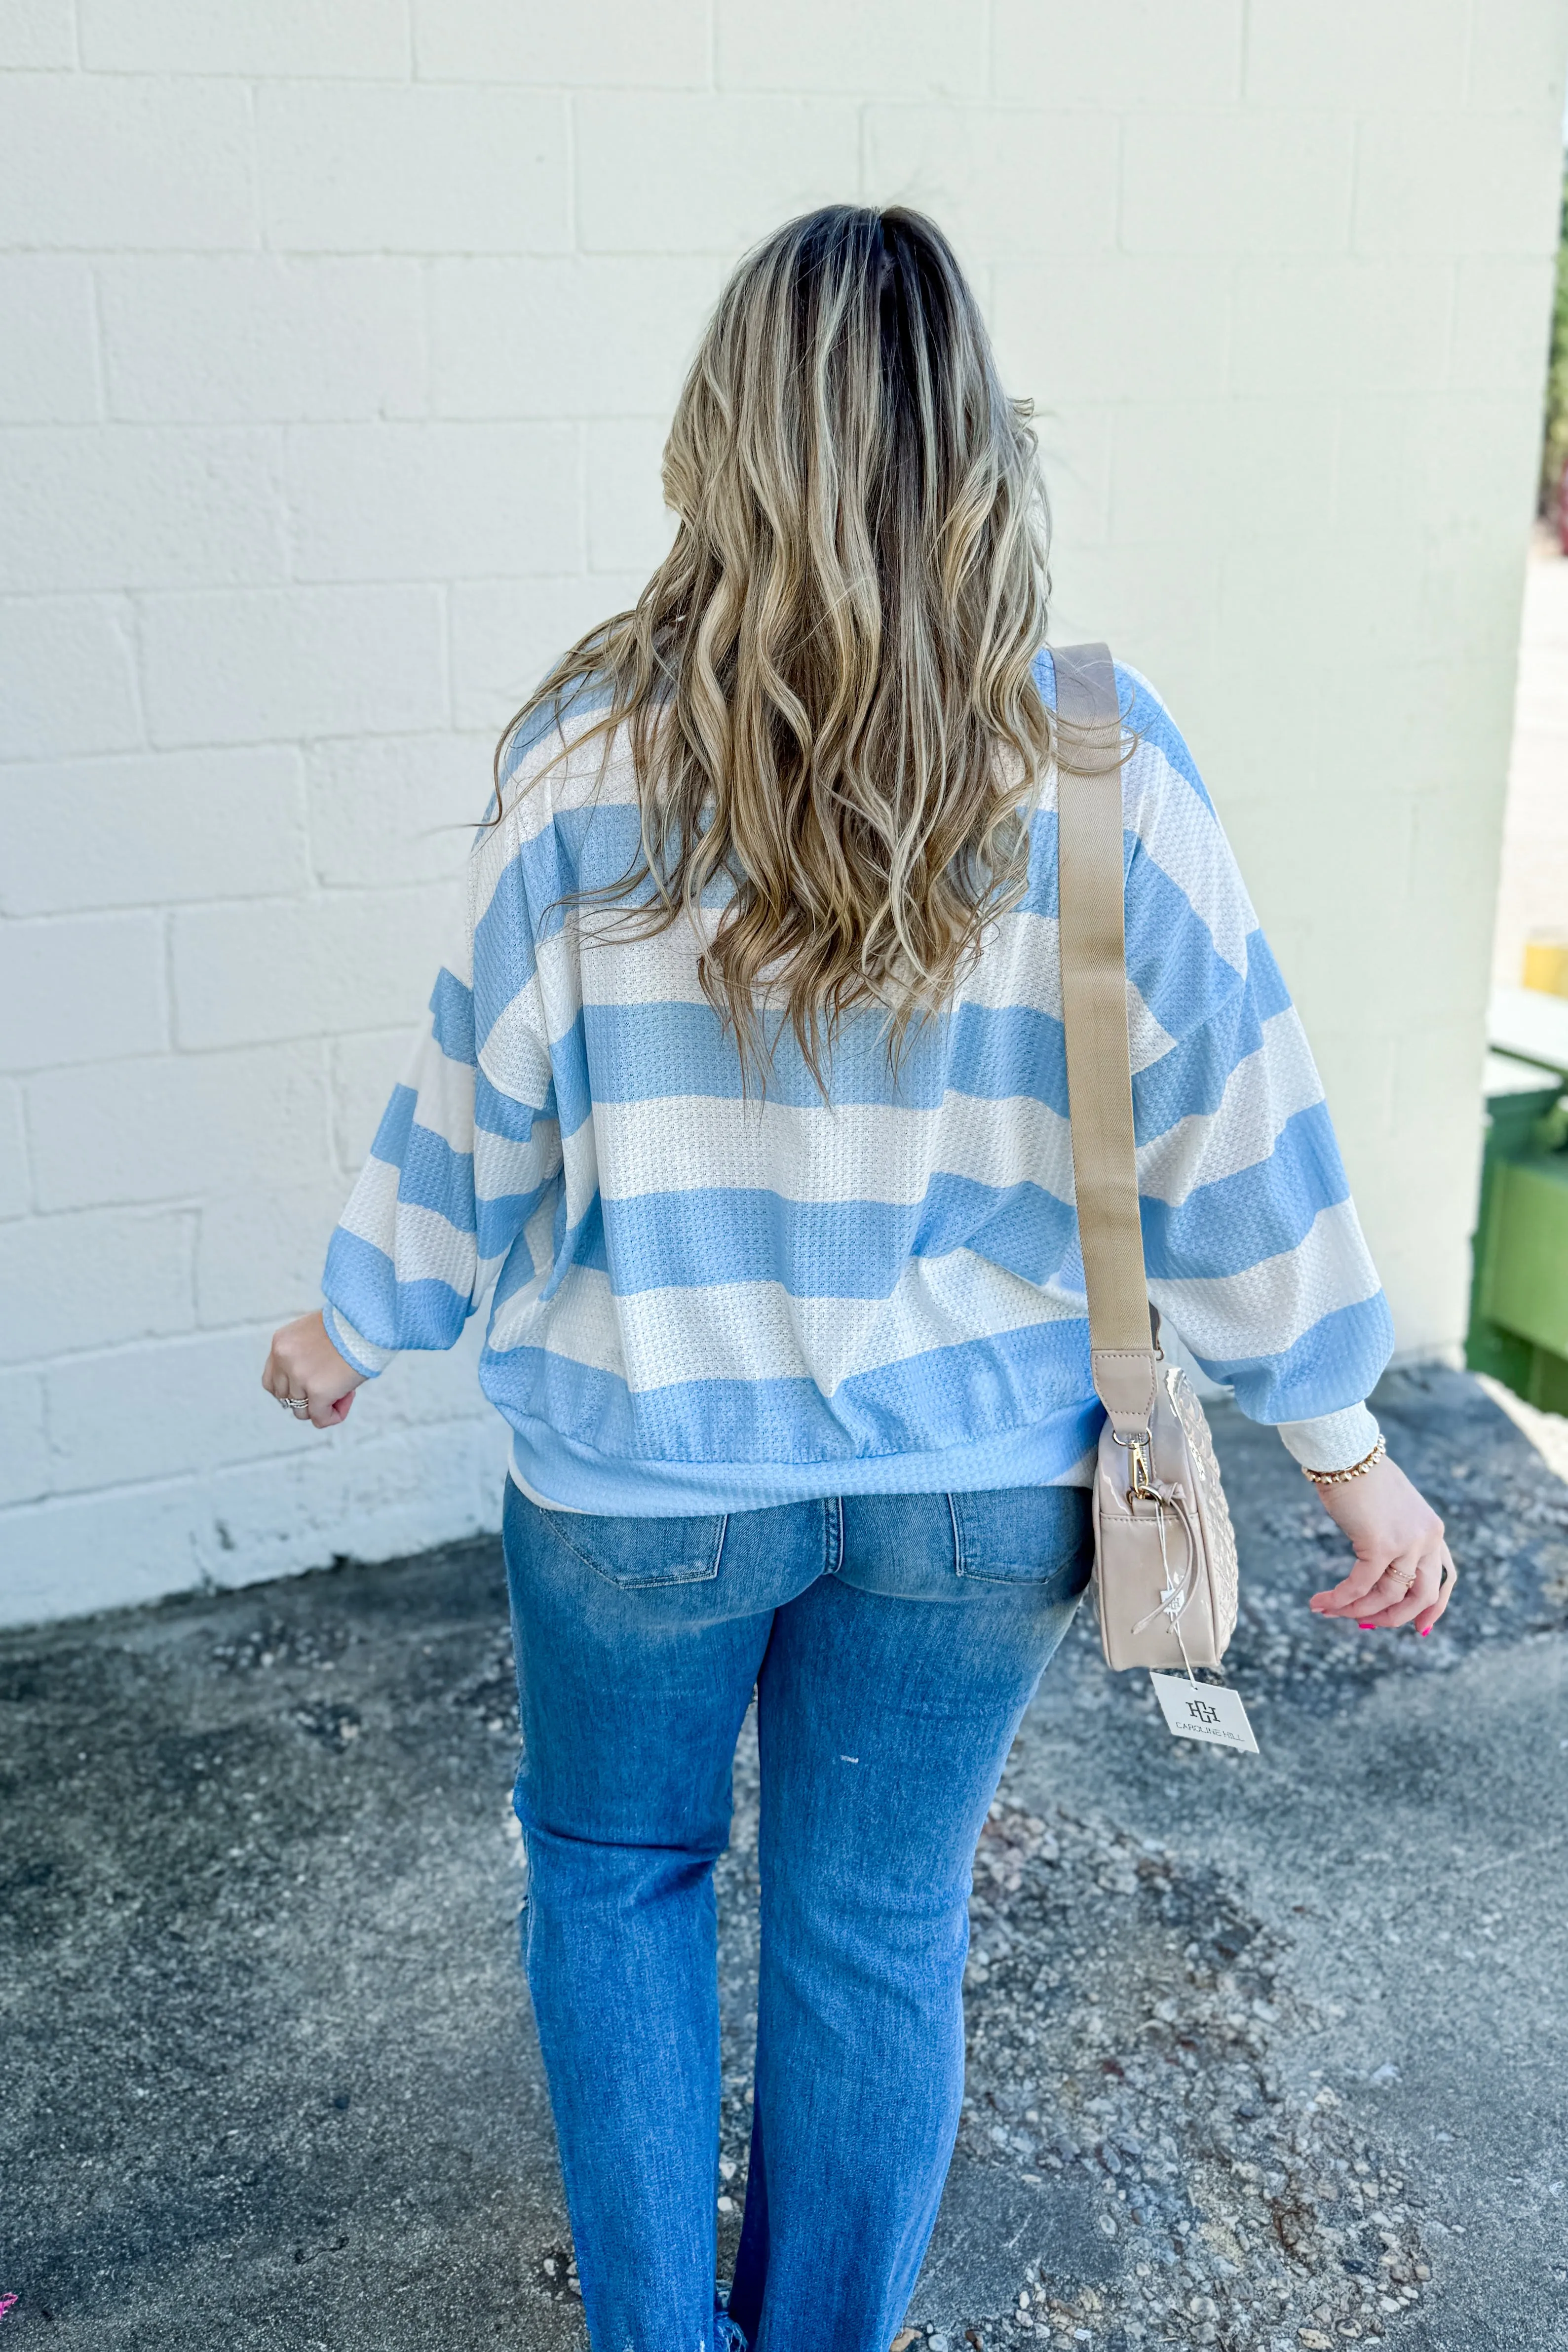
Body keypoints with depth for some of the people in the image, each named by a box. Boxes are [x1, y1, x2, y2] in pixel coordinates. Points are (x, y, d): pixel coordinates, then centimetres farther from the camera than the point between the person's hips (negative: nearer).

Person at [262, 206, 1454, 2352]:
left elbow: (482, 1096, -4)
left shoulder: (592, 749, -13)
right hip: (978, 1473, 1)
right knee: (883, 1926, 19)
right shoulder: (1097, 759, -11)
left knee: (614, 1865, 24)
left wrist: (359, 1321, 14)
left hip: (645, 1463, -1)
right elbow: (1233, 1118, -6)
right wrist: (1348, 1438, 5)